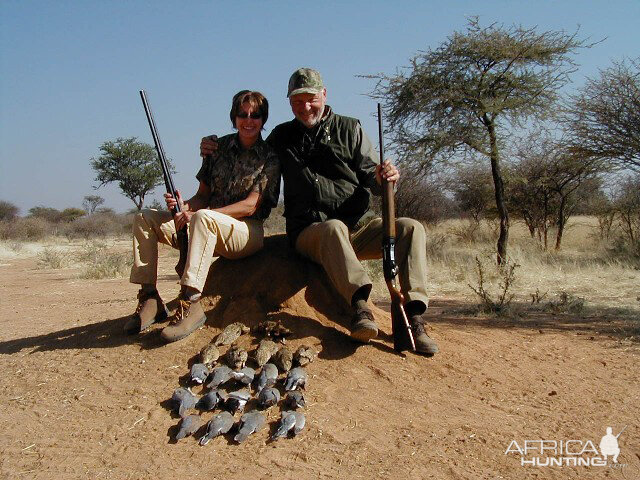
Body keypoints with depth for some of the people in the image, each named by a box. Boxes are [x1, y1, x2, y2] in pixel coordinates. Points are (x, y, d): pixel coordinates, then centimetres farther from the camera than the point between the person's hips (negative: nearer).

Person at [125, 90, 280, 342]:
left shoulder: (269, 158, -4)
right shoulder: (218, 147, 12)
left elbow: (250, 206, -14)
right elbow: (203, 195, 13)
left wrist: (195, 214, -21)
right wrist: (184, 206, -13)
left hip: (247, 232, -6)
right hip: (206, 229, 6)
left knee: (203, 218, -37)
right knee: (145, 218, -5)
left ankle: (191, 303, -41)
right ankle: (149, 299, -12)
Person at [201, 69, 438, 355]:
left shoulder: (350, 129, 14)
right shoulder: (282, 136, 16)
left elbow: (371, 178, 9)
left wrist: (382, 177, -16)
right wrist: (215, 151, 8)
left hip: (359, 225, 2)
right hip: (309, 232, -2)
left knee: (411, 228, -23)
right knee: (334, 229, -38)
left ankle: (413, 317, -32)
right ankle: (360, 306, -54)